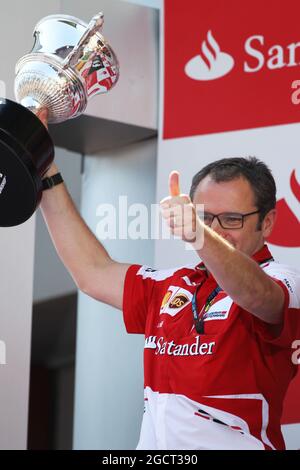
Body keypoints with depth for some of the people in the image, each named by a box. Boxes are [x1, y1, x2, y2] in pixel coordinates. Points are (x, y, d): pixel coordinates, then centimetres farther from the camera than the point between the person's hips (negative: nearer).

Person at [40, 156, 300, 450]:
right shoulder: (173, 286, 17)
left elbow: (256, 293, -26)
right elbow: (94, 273, 23)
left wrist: (199, 235, -43)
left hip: (233, 443, -7)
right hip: (153, 444, 7)